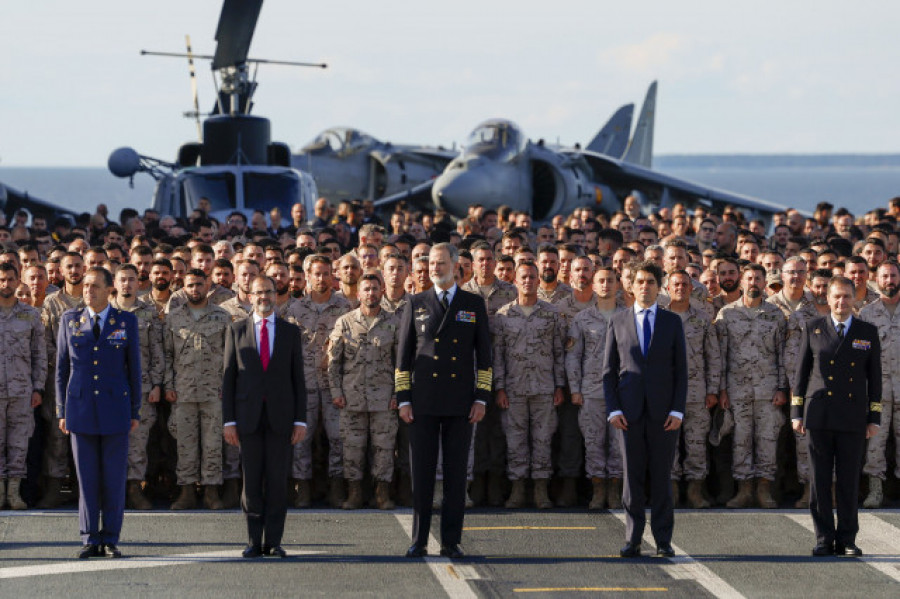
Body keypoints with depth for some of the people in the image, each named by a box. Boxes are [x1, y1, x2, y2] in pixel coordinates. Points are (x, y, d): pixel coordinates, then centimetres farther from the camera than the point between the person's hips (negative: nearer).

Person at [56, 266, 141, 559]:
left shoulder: (126, 321, 3)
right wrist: (62, 411, 5)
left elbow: (134, 367, 5)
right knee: (86, 478, 2)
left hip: (115, 408, -1)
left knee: (114, 477, 1)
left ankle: (111, 540, 7)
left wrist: (135, 412, 2)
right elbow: (61, 367, 9)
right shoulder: (70, 320, 6)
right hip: (81, 409, 1)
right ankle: (90, 540, 7)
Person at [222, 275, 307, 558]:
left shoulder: (290, 332, 8)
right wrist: (229, 420, -1)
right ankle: (254, 542, 7)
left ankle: (274, 542, 5)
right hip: (248, 416, 0)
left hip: (280, 416, 0)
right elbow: (228, 377, 6)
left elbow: (298, 378, 7)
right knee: (251, 481, 1)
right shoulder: (236, 331, 7)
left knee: (277, 480, 0)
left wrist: (300, 420, 0)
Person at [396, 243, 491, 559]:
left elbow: (484, 354, 7)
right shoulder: (416, 304, 9)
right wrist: (403, 399, 1)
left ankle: (451, 541, 4)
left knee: (456, 473, 1)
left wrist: (481, 398, -1)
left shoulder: (474, 305, 8)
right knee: (422, 473, 1)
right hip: (423, 402, 0)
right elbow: (403, 354, 8)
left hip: (460, 403, 0)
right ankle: (419, 541, 5)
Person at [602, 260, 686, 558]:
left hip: (663, 411, 0)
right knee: (632, 476, 1)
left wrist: (678, 410, -5)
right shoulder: (618, 322, 9)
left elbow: (681, 370, 5)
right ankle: (632, 540, 5)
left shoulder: (672, 322, 8)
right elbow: (609, 370, 8)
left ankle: (663, 541, 6)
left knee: (662, 477, 1)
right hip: (629, 410, 0)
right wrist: (612, 409, -3)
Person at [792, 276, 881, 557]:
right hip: (819, 417, 0)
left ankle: (847, 540, 9)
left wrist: (874, 418, 4)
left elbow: (874, 377, 9)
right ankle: (824, 539, 7)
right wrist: (796, 413, 3)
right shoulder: (814, 330, 7)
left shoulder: (868, 333, 8)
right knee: (820, 480, 1)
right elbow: (801, 373, 9)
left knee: (849, 481, 2)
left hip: (853, 418, 0)